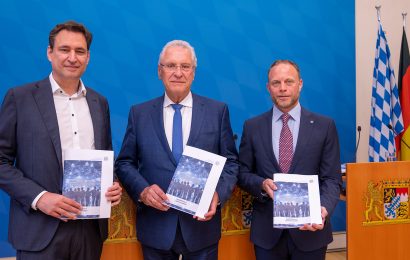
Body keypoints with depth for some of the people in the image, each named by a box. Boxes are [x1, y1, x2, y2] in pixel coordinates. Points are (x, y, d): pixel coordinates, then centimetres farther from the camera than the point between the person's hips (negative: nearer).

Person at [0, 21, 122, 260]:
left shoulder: (99, 102, 10)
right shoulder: (20, 97, -3)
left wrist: (113, 186, -3)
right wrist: (38, 197, -15)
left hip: (91, 227, 4)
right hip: (40, 230, -4)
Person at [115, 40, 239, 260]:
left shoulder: (217, 111, 2)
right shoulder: (139, 113, 3)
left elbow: (231, 162, 3)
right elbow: (124, 163, 5)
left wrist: (218, 194, -14)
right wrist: (142, 190, -13)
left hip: (202, 225, 0)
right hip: (155, 228, 1)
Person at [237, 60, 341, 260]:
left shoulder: (324, 126, 0)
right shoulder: (252, 127, 3)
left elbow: (331, 179, -2)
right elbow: (242, 173, 6)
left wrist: (323, 208, -20)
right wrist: (262, 184, -14)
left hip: (310, 229, 0)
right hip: (266, 230, 1)